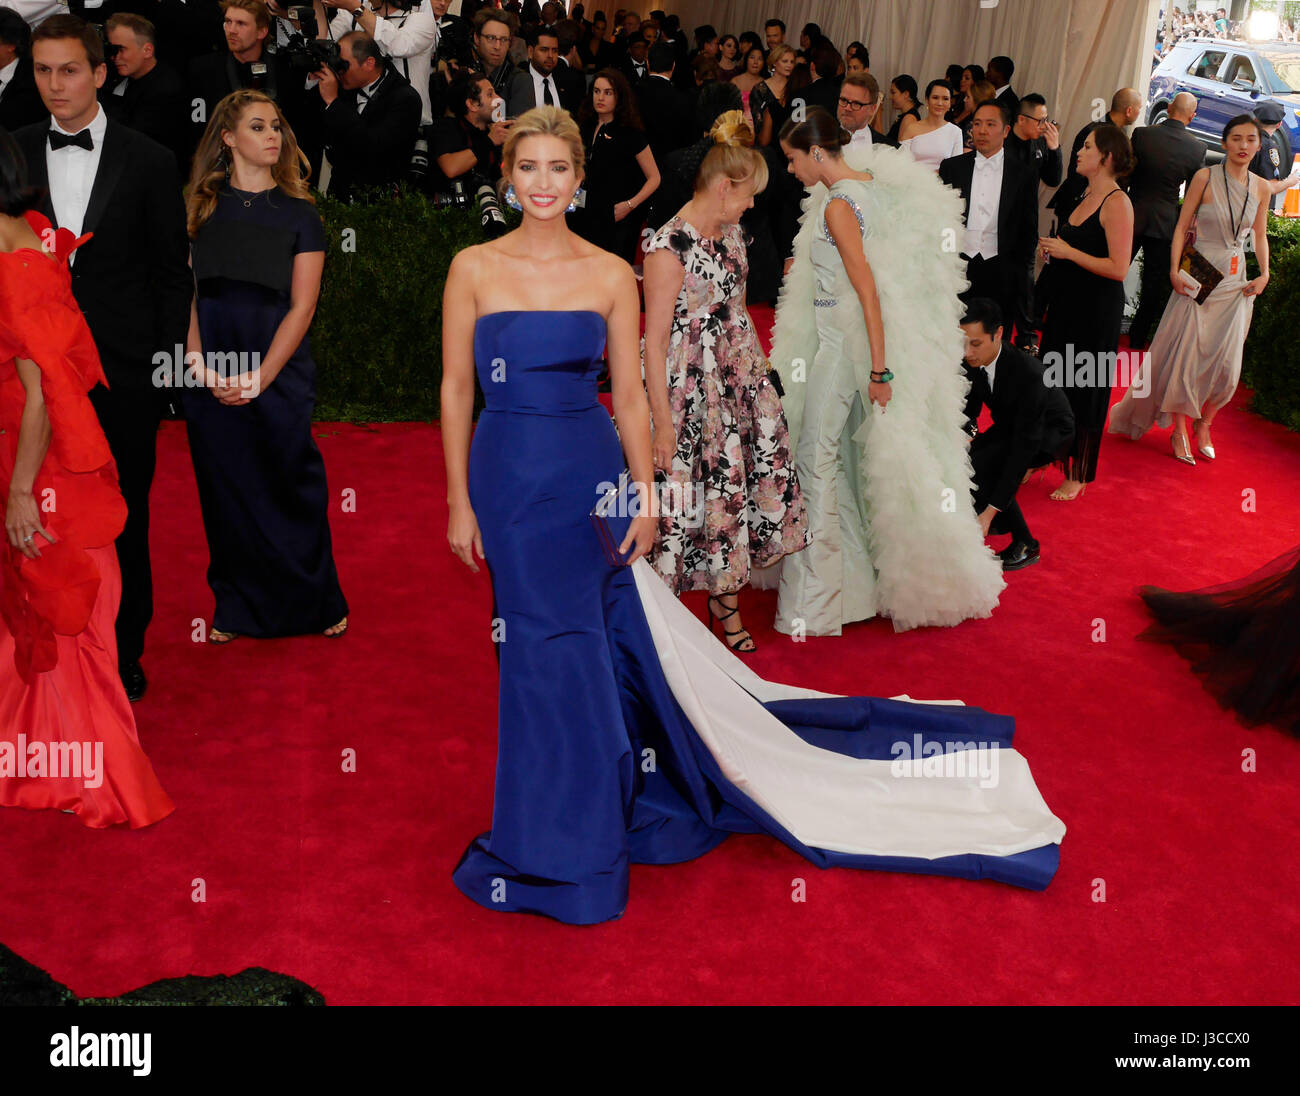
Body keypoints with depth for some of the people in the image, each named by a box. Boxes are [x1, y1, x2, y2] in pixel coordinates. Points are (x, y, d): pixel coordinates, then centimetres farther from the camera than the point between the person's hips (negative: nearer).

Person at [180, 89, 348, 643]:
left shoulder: (299, 215, 5)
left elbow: (301, 307, -2)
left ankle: (315, 603, 17)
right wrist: (202, 367, -10)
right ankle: (237, 609, 19)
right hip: (210, 378, 2)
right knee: (226, 488, 5)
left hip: (281, 370, -1)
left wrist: (260, 378, -11)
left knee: (292, 485, 1)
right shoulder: (199, 208, 8)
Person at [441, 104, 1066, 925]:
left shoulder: (611, 274, 0)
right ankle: (556, 833, 32)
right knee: (541, 650, 10)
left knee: (565, 650, 4)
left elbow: (629, 396, 2)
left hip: (589, 475, -1)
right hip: (507, 475, 1)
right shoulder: (474, 269, 1)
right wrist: (460, 501, -1)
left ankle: (556, 851, 24)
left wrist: (645, 497, -1)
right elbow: (456, 389, 2)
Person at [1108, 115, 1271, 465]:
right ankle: (1179, 431, 13)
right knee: (1185, 354, -2)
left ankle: (1202, 425, 23)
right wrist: (1175, 270, -13)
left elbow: (1260, 236, 15)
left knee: (1226, 363, 1)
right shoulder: (1205, 177, -6)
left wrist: (1264, 274, 2)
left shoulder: (1260, 188, 6)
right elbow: (1182, 226, -4)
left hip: (1236, 283, 4)